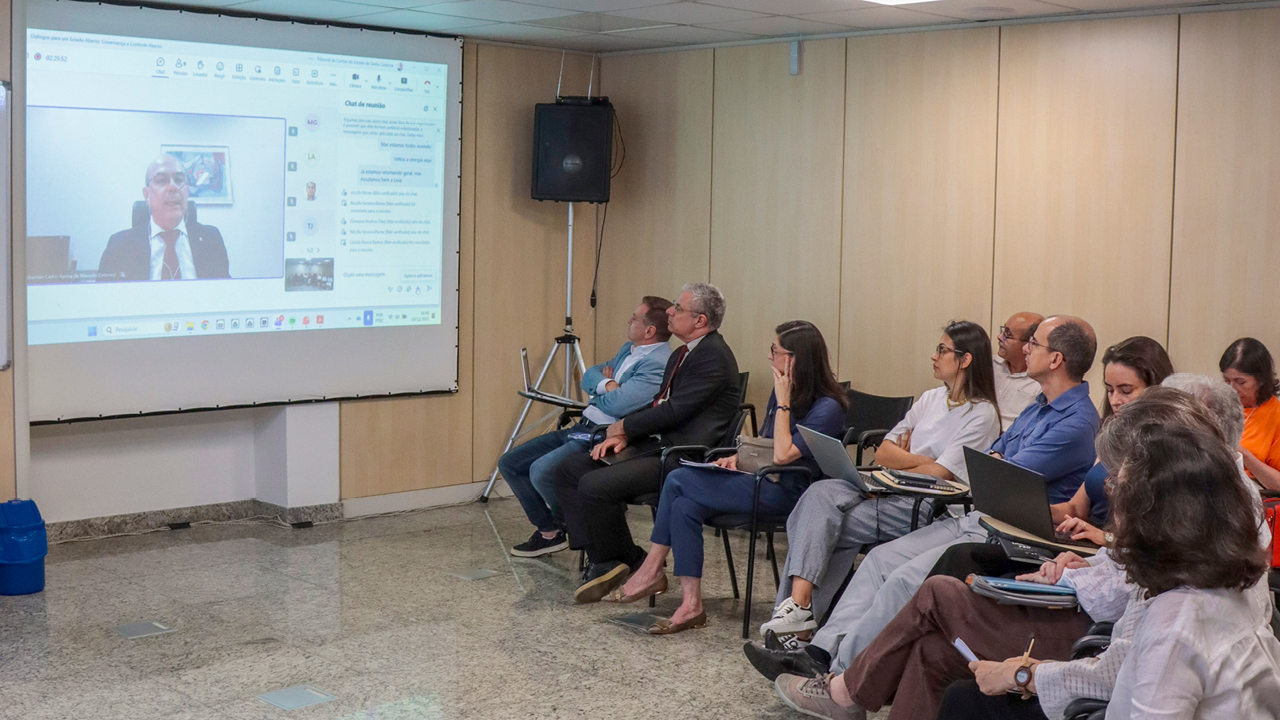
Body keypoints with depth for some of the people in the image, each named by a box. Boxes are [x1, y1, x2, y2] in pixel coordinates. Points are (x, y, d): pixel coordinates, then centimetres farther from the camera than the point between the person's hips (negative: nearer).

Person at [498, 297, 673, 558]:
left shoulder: (658, 364, -16)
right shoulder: (629, 349, 16)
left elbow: (616, 405, -24)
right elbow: (589, 376, 15)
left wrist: (597, 388, -3)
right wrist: (606, 384, -7)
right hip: (580, 429, 10)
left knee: (541, 470, -28)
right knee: (509, 463, 6)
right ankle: (549, 531, 17)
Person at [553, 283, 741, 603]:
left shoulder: (714, 357, -14)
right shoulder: (682, 354, 18)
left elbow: (673, 412, -19)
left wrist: (624, 427, -5)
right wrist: (623, 436, 3)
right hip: (658, 444, 11)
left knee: (594, 485, -24)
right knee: (569, 469, 2)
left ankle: (630, 562, -1)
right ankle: (602, 561, 0)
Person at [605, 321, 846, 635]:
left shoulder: (827, 407, -14)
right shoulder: (782, 390, 12)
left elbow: (782, 455, -23)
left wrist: (783, 403, -18)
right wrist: (740, 456, 5)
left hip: (785, 492, -9)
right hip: (760, 481, 9)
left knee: (678, 480, -15)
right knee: (685, 506, -16)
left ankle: (651, 570, -3)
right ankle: (691, 605, -15)